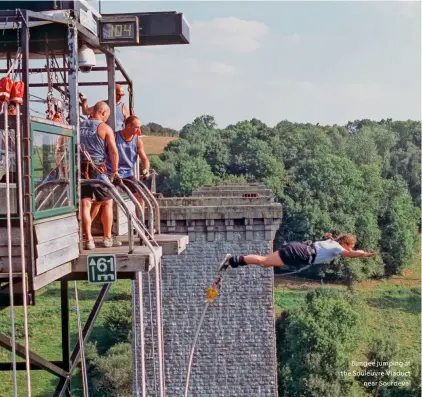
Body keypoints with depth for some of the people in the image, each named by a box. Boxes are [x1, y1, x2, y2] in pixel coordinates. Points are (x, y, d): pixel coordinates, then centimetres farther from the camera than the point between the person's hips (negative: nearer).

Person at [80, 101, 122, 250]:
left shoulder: (80, 127, 13)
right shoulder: (105, 128, -2)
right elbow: (113, 151, -6)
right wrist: (114, 171, 1)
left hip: (81, 167, 4)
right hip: (99, 168, -4)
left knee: (85, 204, 2)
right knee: (107, 203, 9)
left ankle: (88, 240, 0)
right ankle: (107, 238, 13)